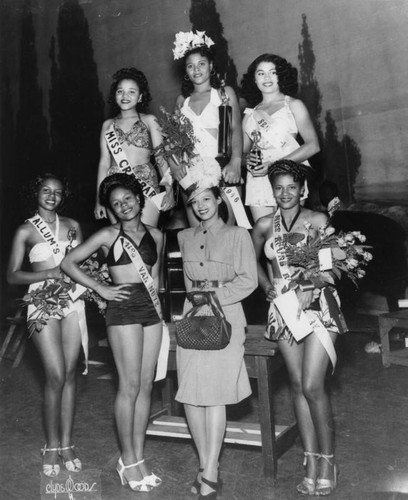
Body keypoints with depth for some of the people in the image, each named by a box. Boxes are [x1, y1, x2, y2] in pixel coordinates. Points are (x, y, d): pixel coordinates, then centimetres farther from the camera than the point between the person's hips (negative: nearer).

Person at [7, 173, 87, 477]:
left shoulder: (72, 226, 11)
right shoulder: (26, 231, 3)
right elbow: (13, 276, 0)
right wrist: (51, 273, -11)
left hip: (73, 301, 3)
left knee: (70, 374, 5)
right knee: (56, 377, -6)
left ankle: (66, 443, 17)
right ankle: (52, 445, 12)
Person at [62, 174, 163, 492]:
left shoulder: (156, 235, 13)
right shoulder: (108, 235, 1)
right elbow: (69, 263, 1)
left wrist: (157, 305, 13)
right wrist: (101, 290, -3)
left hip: (151, 308, 5)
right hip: (123, 308, -4)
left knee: (146, 385, 6)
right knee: (130, 386, -3)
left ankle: (139, 456, 17)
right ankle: (128, 460, 9)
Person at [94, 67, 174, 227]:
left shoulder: (149, 121, 7)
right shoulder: (108, 125, 15)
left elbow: (161, 156, -2)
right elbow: (104, 162, 14)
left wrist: (169, 188, -16)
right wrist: (99, 199, 11)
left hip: (145, 184, -2)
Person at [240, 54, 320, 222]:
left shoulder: (293, 105, 7)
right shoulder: (250, 114, 17)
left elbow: (313, 145, -2)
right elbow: (243, 150, 20)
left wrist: (275, 165, -13)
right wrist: (248, 159, -6)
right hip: (258, 181, 3)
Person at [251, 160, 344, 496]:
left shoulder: (318, 221, -1)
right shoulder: (264, 225, 8)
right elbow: (254, 261, 22)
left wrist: (309, 288, -18)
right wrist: (268, 286, 6)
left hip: (318, 304, -3)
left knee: (312, 386, -10)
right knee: (298, 385, 6)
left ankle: (328, 461, 8)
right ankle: (311, 462, 16)